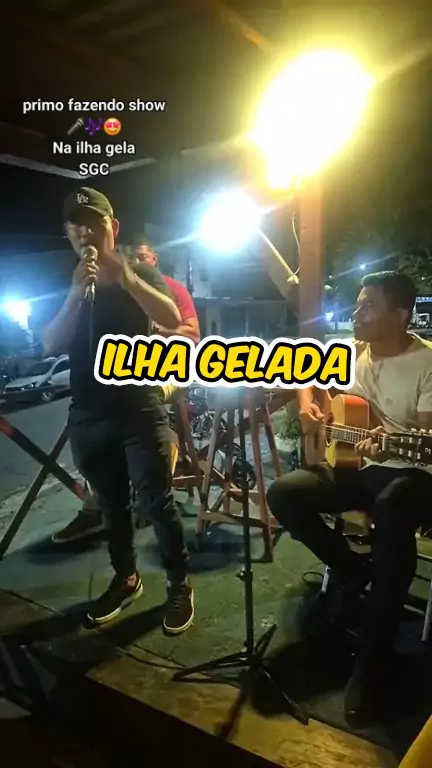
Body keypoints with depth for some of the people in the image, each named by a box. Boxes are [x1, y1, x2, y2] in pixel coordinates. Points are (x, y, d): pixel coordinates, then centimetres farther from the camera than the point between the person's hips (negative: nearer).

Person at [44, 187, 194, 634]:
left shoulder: (140, 274, 3)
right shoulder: (66, 285, 8)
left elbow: (172, 319, -14)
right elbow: (50, 346, -5)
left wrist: (125, 277, -25)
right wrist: (76, 294, -18)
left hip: (139, 409, -3)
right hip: (87, 416, 3)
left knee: (157, 501, -4)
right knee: (112, 504, 12)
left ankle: (179, 585, 11)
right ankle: (125, 579, 28)